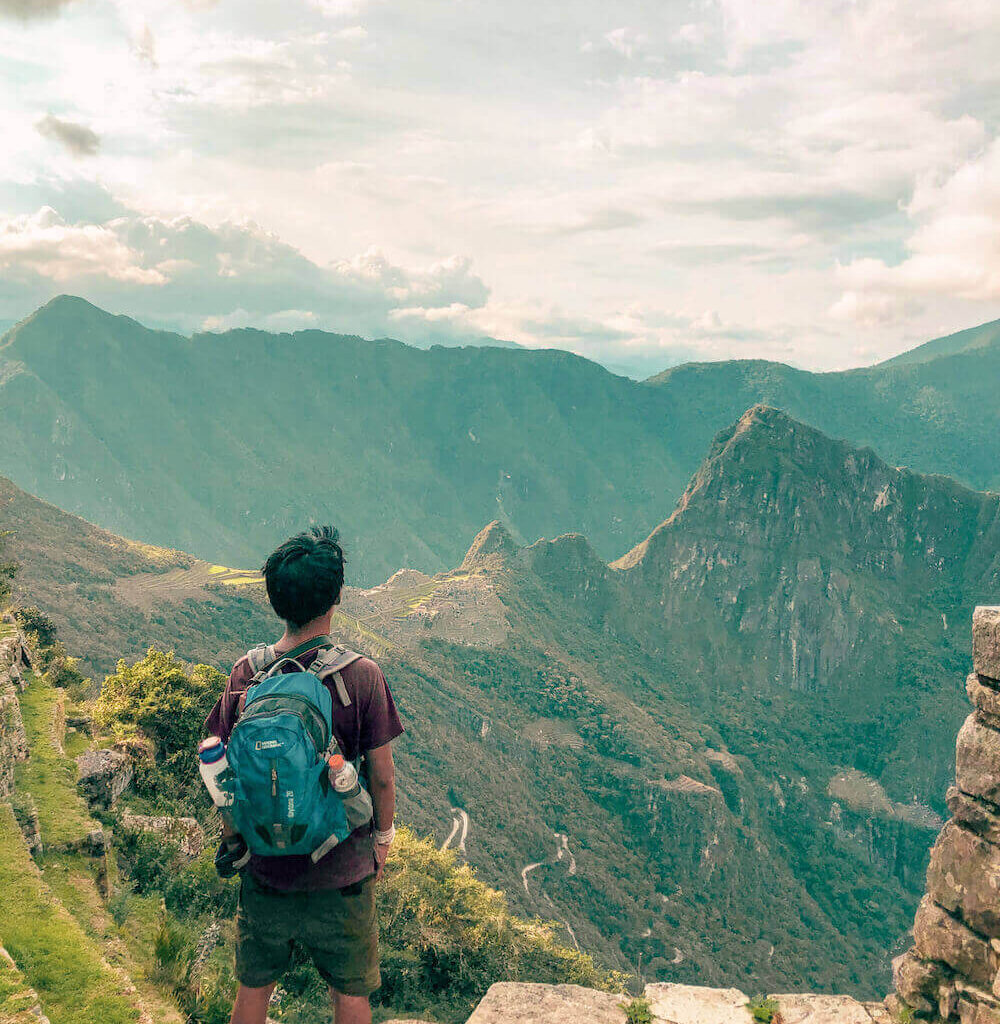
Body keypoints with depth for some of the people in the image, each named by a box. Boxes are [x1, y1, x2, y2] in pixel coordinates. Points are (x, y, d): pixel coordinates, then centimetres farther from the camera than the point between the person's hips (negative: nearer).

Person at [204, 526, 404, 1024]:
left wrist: (234, 838, 16)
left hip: (264, 865, 3)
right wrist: (383, 838, 7)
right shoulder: (362, 675, -17)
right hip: (341, 869, -2)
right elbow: (382, 775, -10)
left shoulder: (246, 672, -9)